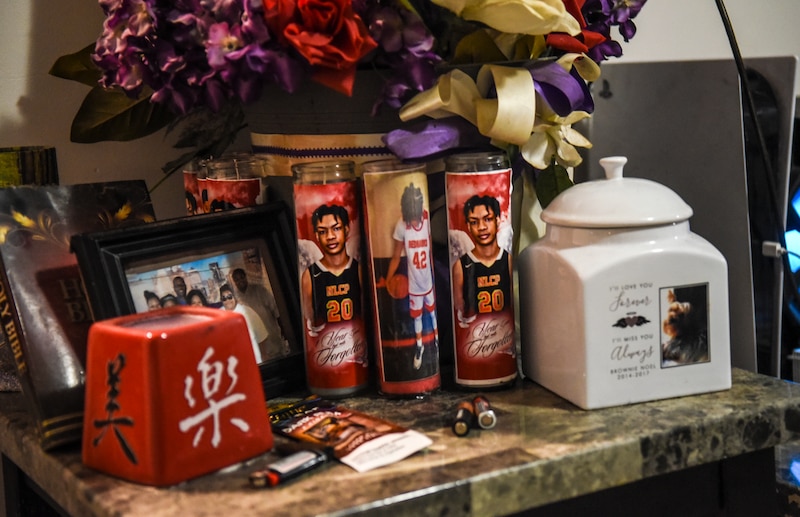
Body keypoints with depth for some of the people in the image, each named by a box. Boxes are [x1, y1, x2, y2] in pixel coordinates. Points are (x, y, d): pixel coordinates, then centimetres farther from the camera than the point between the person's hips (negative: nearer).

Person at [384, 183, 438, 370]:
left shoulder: (428, 220, -22)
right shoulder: (401, 226, -23)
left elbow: (433, 252, -11)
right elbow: (396, 257, -11)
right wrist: (387, 281, -15)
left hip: (429, 279, 0)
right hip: (413, 282, 0)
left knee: (432, 311, 24)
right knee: (416, 315, 21)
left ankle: (437, 339, 49)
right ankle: (419, 346, 44)